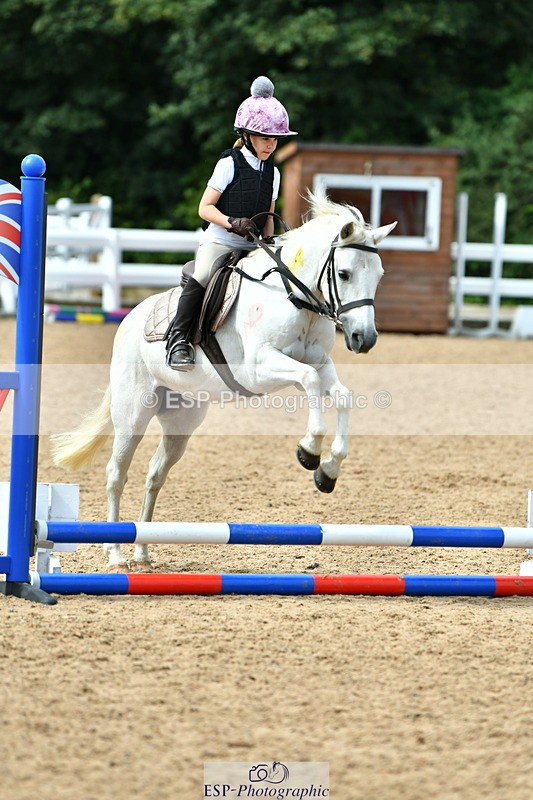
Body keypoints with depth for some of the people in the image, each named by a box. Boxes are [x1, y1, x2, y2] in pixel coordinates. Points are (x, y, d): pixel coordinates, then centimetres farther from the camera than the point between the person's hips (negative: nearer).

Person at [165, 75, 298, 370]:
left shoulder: (272, 172, 14)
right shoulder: (230, 164, -3)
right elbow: (205, 207, -6)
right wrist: (232, 222, -22)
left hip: (252, 246, 6)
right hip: (219, 242, -6)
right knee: (202, 277, -30)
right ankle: (178, 338, -24)